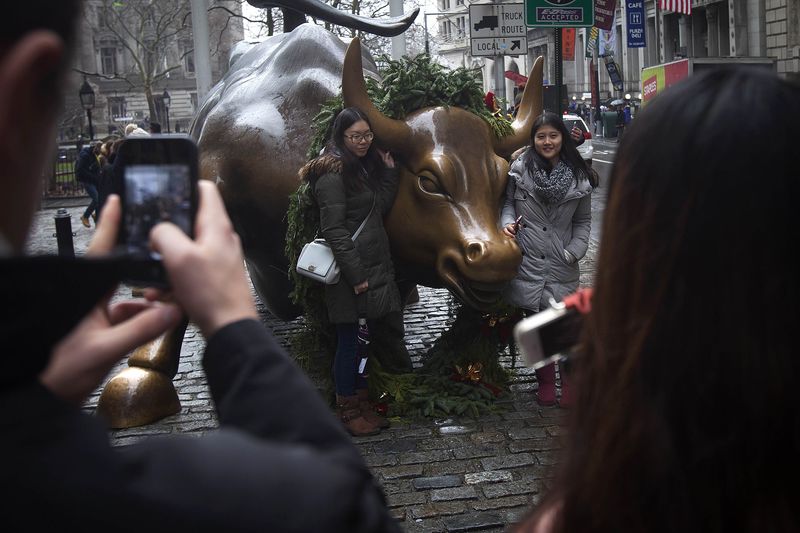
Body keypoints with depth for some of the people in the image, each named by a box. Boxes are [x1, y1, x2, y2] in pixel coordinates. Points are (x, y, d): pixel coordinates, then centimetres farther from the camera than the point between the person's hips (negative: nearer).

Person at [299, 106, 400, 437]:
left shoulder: (364, 167, 16)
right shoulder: (333, 174, -13)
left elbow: (380, 207, 13)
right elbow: (333, 229, -18)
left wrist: (389, 172, 7)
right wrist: (356, 274, -19)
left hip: (372, 267, 8)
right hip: (349, 272, -8)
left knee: (360, 339, 15)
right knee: (348, 339, 0)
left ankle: (362, 403, 25)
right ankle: (347, 412, 11)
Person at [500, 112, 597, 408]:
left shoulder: (578, 177, 3)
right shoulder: (520, 168, -1)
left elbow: (583, 220, 12)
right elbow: (507, 202, 11)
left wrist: (575, 250, -2)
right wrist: (507, 223, -9)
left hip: (561, 268, 0)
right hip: (526, 263, 0)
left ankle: (569, 383, 18)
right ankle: (545, 382, 25)